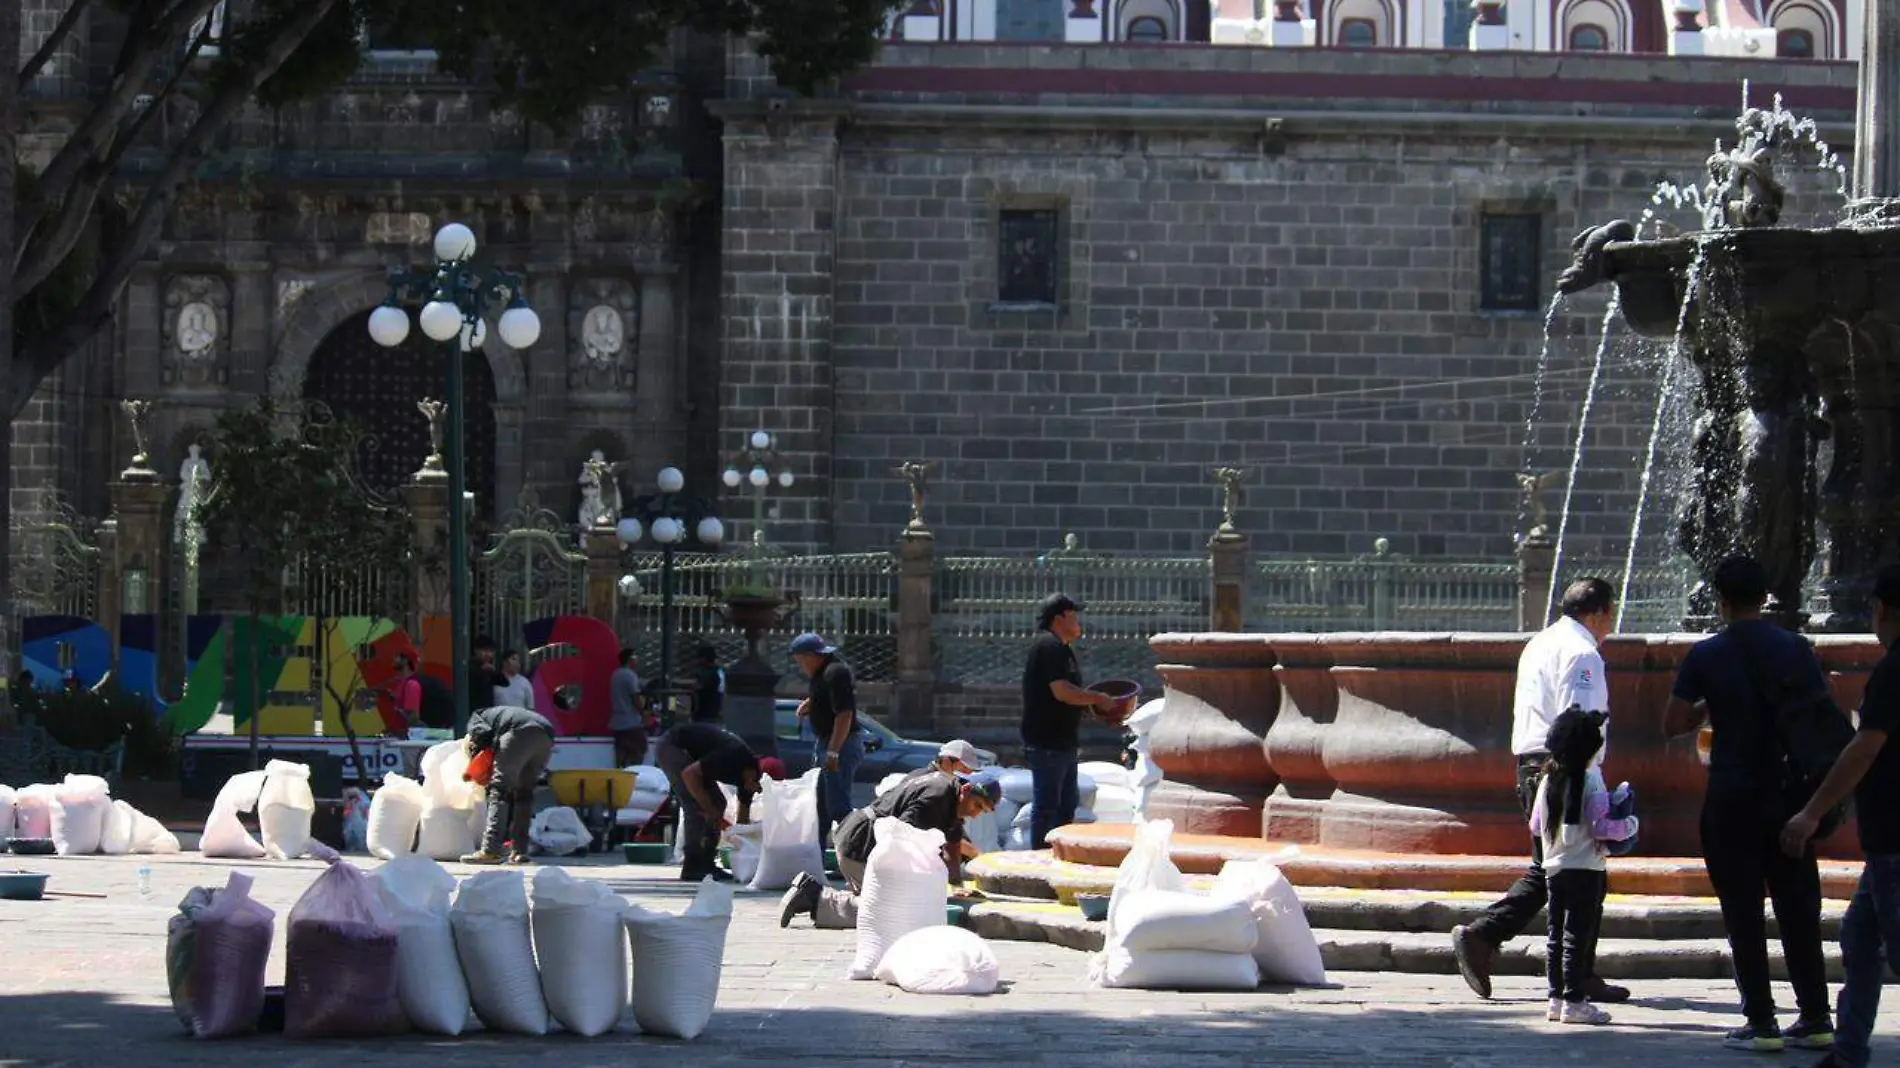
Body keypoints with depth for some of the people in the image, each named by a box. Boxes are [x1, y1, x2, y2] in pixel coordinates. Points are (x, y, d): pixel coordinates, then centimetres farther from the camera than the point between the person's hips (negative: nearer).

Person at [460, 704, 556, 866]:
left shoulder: (475, 718, 26)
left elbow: (483, 734, 0)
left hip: (521, 731, -7)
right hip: (546, 735, 7)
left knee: (500, 787, -3)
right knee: (524, 792, 18)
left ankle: (490, 851, -12)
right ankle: (519, 851, 13)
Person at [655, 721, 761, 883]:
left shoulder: (748, 767, -2)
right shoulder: (732, 756, -29)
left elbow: (743, 819, 7)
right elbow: (689, 774, -29)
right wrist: (711, 812, -23)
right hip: (671, 746, -9)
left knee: (717, 803, 6)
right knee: (696, 805, -18)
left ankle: (705, 863, 7)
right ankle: (693, 866, -15)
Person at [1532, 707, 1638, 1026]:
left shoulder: (1548, 780, 6)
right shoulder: (1591, 779, -14)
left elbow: (1536, 826, 11)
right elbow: (1600, 827, -18)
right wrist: (1628, 826, -2)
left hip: (1553, 867, 6)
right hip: (1585, 870, -6)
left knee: (1557, 934, 11)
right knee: (1578, 936, -3)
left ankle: (1556, 998, 14)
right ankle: (1574, 1002, -3)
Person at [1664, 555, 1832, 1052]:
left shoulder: (1705, 656, -7)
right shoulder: (1797, 650, -1)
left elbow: (1673, 725, -7)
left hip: (1732, 798, -3)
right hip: (1788, 795, 3)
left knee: (1744, 913, 2)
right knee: (1798, 908, 10)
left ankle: (1761, 1024, 0)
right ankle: (1815, 1018, 10)